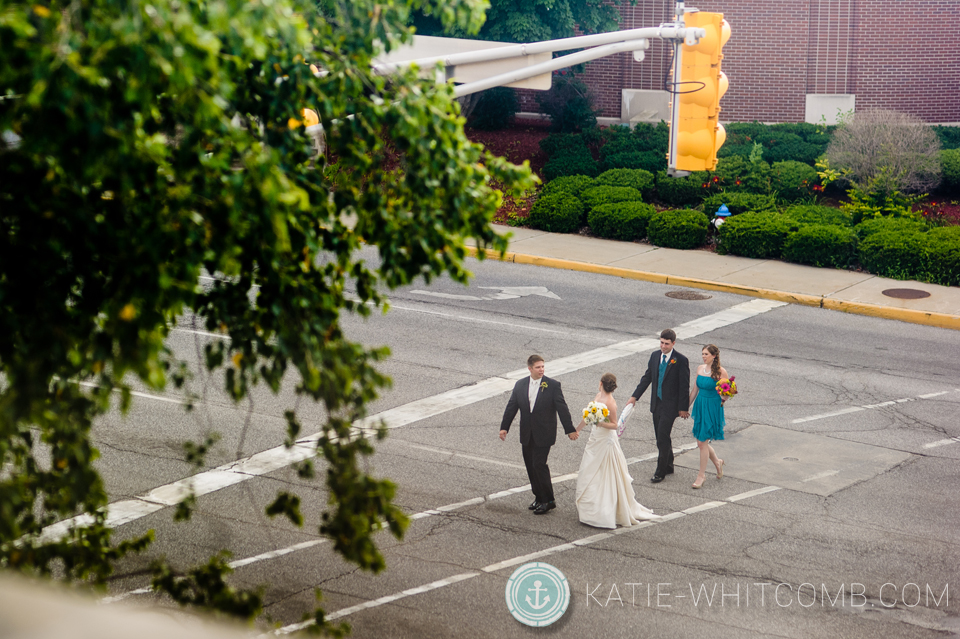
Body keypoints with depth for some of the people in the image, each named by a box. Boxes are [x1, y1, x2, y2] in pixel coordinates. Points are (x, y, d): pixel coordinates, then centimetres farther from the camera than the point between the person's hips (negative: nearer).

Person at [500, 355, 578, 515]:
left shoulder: (553, 385, -7)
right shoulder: (520, 385, 5)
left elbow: (562, 408, -6)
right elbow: (511, 407, 8)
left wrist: (570, 430, -7)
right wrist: (504, 427, 3)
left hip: (544, 434, -5)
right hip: (527, 434, 5)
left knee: (539, 464, -10)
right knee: (530, 466, 9)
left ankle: (548, 501, 0)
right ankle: (538, 497, 23)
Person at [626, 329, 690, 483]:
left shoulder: (681, 361, -12)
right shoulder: (655, 356, 5)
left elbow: (684, 386, -10)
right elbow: (647, 378, 12)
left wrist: (683, 408, -10)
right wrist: (635, 396, 7)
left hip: (670, 405, -6)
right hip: (656, 403, 6)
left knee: (662, 437, -8)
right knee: (662, 437, 13)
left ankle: (660, 471, 0)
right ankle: (668, 466, 28)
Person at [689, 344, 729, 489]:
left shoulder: (720, 371, -12)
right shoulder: (700, 368, 6)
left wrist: (724, 398, -28)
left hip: (713, 408, -6)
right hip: (700, 405, 6)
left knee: (703, 442, -5)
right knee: (701, 442, 11)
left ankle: (701, 475, 9)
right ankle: (717, 462, 38)